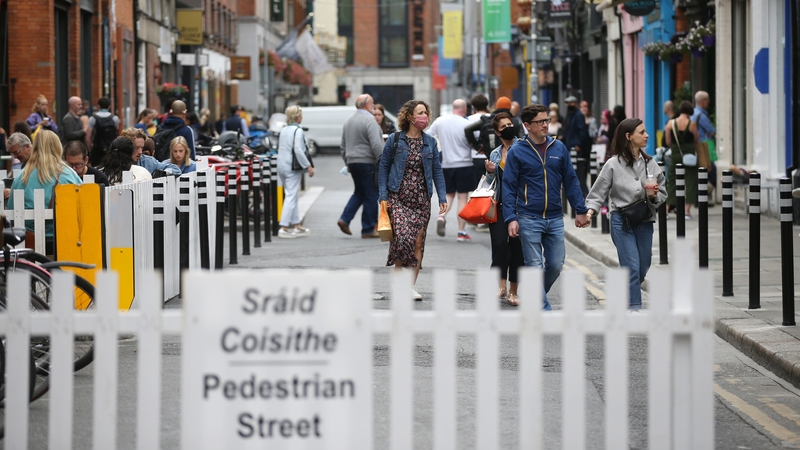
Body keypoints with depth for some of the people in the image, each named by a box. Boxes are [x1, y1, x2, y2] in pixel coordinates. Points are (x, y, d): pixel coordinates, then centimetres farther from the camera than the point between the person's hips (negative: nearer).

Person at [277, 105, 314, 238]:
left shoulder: (283, 131, 13)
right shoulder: (297, 131, -12)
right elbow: (298, 150, -20)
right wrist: (308, 166, -16)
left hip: (281, 166, 8)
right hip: (292, 168, -8)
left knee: (291, 196, 16)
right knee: (291, 197, -7)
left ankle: (296, 224, 21)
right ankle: (284, 228, -11)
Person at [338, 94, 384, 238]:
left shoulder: (348, 120, 14)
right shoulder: (369, 120, -13)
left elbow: (343, 145, 20)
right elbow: (376, 145, -21)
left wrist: (347, 163, 27)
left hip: (352, 162, 8)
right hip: (367, 163, -8)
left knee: (359, 192, 19)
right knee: (371, 195, -1)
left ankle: (344, 219, 4)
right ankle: (368, 230, 1)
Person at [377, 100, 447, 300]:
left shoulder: (430, 142, 7)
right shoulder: (395, 140, -1)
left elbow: (437, 170, 10)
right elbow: (384, 167, 3)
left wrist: (442, 197, 2)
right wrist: (383, 195, -5)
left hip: (421, 199, 3)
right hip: (398, 198, -3)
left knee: (418, 241, 2)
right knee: (402, 236, -17)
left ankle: (411, 285, 11)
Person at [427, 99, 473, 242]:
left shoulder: (439, 121, 1)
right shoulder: (466, 124, -12)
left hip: (446, 165, 4)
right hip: (464, 164, -4)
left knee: (449, 194, 19)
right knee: (462, 197, 2)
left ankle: (442, 216, -9)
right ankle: (461, 232, 1)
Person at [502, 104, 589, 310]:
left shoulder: (559, 148, 5)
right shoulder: (517, 151, -4)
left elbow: (570, 180, 11)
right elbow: (509, 187, -3)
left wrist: (580, 210, 7)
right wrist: (510, 218, -11)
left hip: (555, 219, 3)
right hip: (529, 219, -3)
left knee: (555, 265, 6)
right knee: (535, 266, -3)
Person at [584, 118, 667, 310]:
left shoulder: (649, 163, 7)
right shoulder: (614, 164, -5)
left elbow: (663, 195, 13)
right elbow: (598, 193, -3)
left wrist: (654, 195, -9)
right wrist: (590, 211, -19)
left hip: (645, 222, 5)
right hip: (622, 222, -5)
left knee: (642, 270, 12)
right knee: (632, 269, -11)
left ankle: (622, 299, 35)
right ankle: (635, 309, -7)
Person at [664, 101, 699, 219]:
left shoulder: (671, 123, -3)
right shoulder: (691, 123, -9)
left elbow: (668, 141, -2)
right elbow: (696, 139, -2)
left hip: (675, 155, 2)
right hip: (689, 154, -2)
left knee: (672, 181, 11)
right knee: (690, 181, 4)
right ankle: (687, 210, -2)